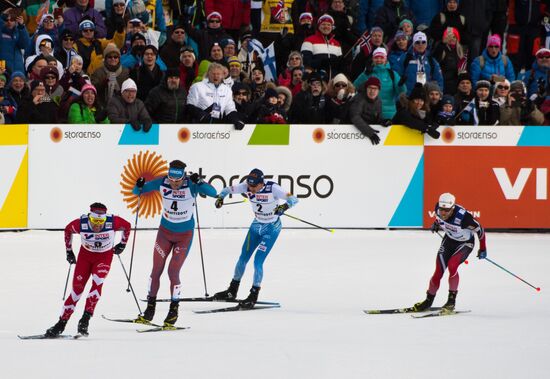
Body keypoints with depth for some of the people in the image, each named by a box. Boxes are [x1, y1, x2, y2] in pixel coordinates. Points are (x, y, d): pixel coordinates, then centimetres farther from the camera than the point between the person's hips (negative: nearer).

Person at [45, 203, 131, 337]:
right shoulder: (81, 223, -26)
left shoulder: (112, 222, -28)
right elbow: (67, 230, -2)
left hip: (104, 257, -1)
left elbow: (127, 226, -5)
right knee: (77, 289, -5)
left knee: (97, 282, -26)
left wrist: (122, 244, 2)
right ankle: (62, 323, 4)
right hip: (85, 255, 1)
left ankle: (85, 319, -22)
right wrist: (69, 251, 5)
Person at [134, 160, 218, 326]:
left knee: (173, 272, -5)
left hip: (184, 235, -3)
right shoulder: (162, 183, -14)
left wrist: (199, 182, -49)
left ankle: (174, 310, 12)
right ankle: (150, 309, 14)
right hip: (165, 231, 3)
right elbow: (137, 192, -5)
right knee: (156, 270, 3)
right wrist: (139, 186, -27)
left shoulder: (191, 185, -22)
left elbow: (213, 193, -35)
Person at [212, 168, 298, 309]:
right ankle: (232, 291, 26)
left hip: (272, 228, -5)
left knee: (258, 261, -13)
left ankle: (253, 297, -2)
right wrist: (221, 197, -25)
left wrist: (285, 206, -52)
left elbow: (294, 199, -31)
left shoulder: (272, 188, -28)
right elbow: (228, 189, -3)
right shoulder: (246, 186, -16)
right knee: (243, 258, 10)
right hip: (257, 224, 5)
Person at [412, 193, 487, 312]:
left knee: (452, 265, -28)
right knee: (439, 271, -2)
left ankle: (452, 301, -15)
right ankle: (428, 301, 19)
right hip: (449, 240, 5)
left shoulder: (463, 216, -37)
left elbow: (479, 230, -20)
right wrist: (436, 224, 0)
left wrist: (483, 249, -10)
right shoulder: (438, 208, -21)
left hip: (465, 244, -5)